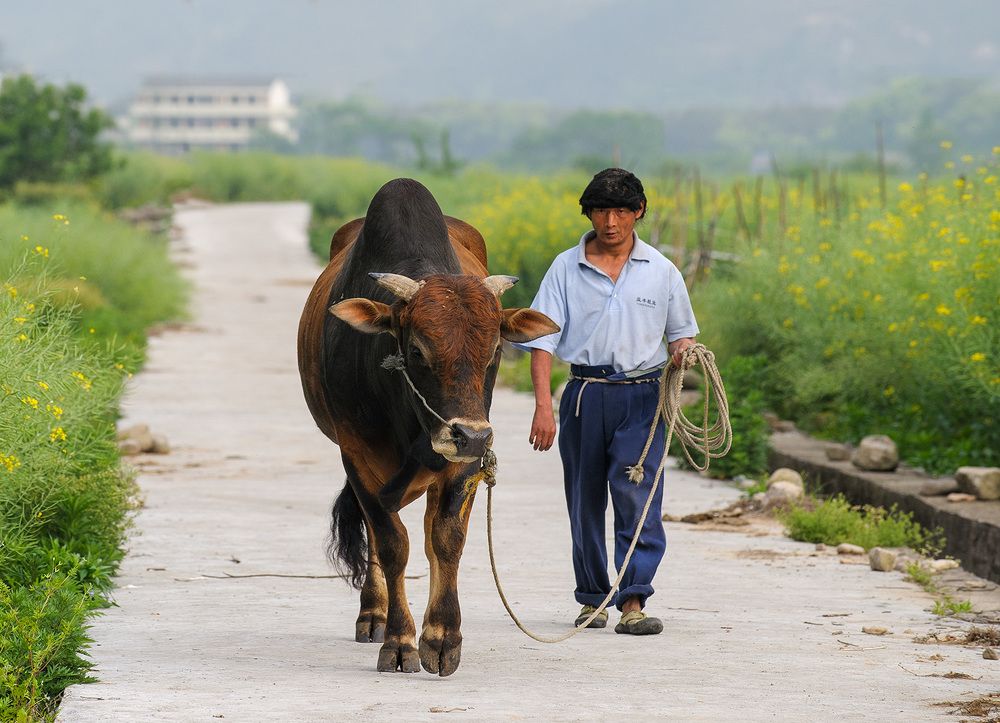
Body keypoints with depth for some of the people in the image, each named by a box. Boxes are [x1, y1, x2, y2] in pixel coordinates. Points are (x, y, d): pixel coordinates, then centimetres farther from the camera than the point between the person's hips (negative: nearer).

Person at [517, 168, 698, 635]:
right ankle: (592, 598, 21)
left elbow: (680, 331, 18)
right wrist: (543, 405, -11)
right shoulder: (566, 268, 4)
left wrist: (681, 351, -8)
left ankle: (633, 602, -16)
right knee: (585, 502, 7)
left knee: (637, 494, -13)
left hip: (640, 396, -1)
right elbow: (542, 338, 0)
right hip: (584, 395, 1)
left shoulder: (661, 272, 7)